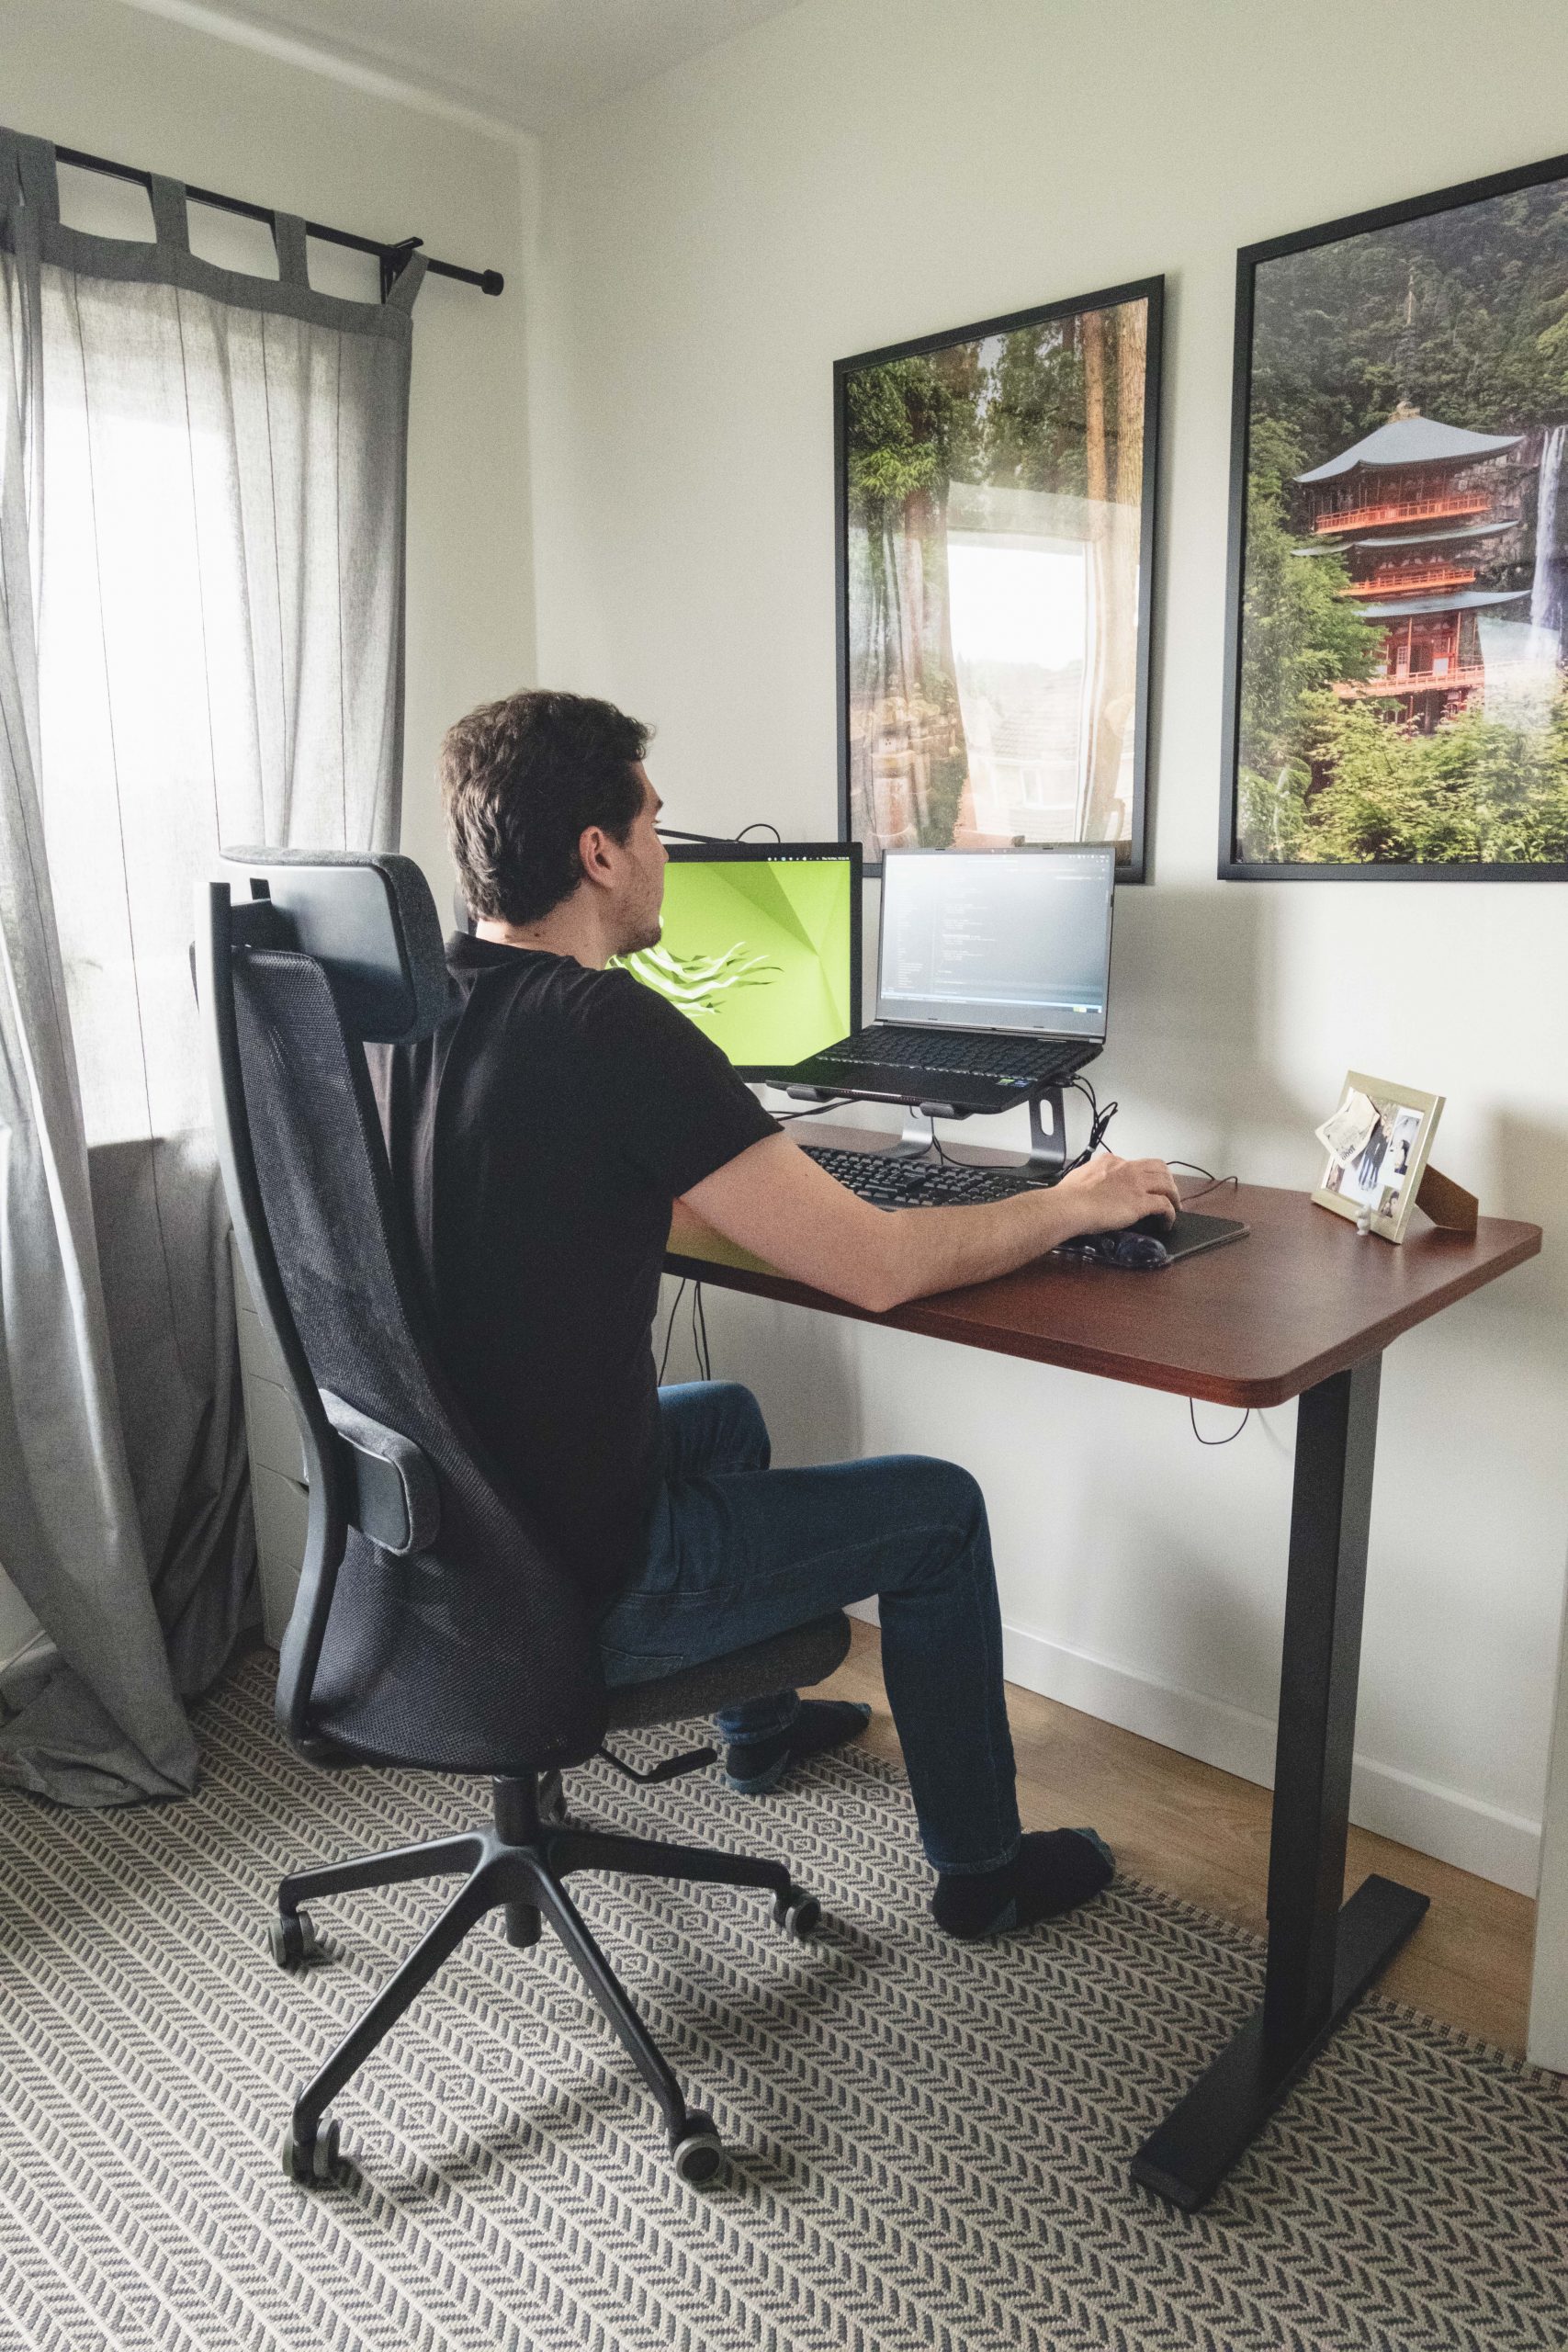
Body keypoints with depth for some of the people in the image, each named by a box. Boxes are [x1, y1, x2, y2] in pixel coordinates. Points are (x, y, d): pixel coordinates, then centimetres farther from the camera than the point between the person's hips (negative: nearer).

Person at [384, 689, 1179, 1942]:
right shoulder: (611, 1027, -26)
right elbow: (873, 1265, -24)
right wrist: (1074, 1204, -7)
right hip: (576, 1585, -8)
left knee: (724, 1411, 33)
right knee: (939, 1507, 10)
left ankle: (761, 1727, 53)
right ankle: (982, 1868, 30)